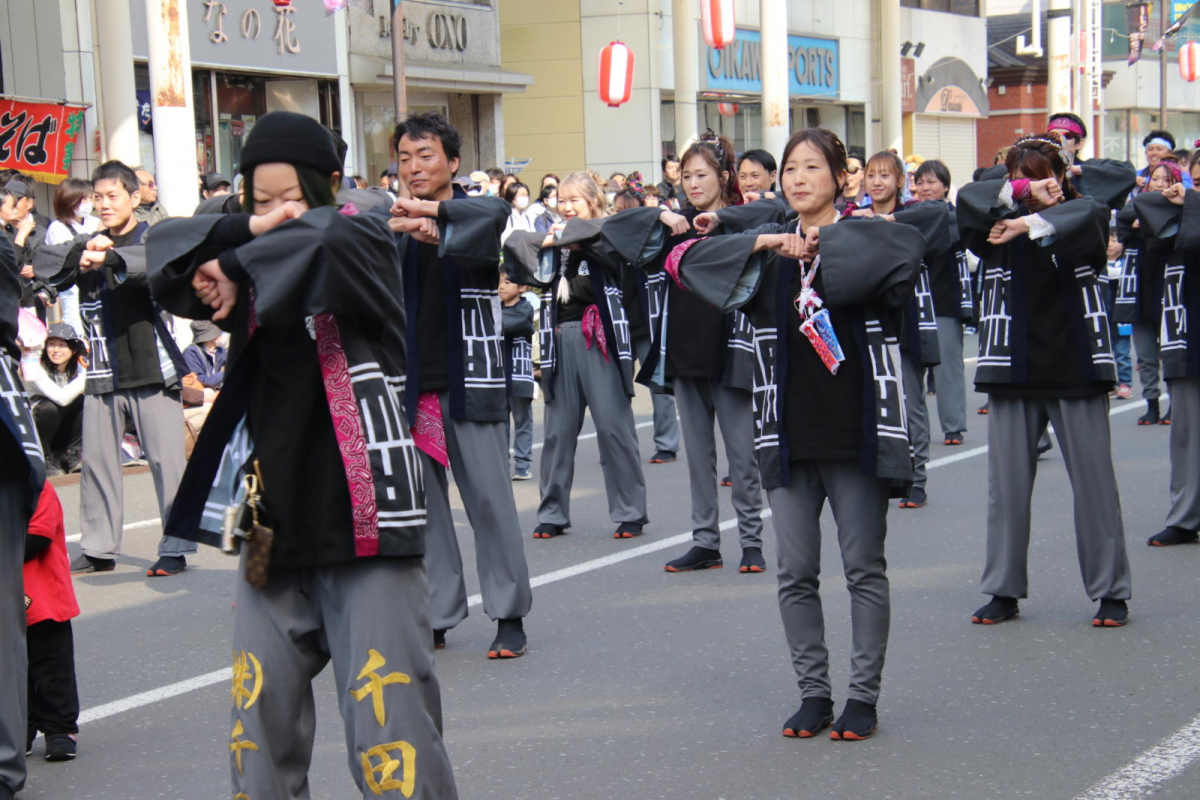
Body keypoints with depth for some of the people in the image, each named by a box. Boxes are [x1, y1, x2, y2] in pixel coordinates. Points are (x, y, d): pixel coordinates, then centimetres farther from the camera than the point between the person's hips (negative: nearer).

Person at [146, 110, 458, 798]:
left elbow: (322, 240, -24)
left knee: (389, 723, -8)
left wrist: (239, 268, -10)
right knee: (261, 727, 7)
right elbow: (167, 251, 3)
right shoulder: (261, 269, 14)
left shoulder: (365, 242, -3)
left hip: (364, 521, -6)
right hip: (273, 527, 6)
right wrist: (247, 231, -13)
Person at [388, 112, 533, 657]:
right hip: (410, 384, 3)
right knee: (420, 504, 5)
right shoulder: (396, 226, 10)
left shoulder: (478, 214, 2)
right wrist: (400, 228, -27)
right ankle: (435, 617, 12)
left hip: (468, 382, -3)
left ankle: (509, 616, 5)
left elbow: (496, 212, -21)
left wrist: (433, 212, -33)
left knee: (490, 498, -3)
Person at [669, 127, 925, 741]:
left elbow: (908, 245, -24)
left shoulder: (864, 237, -1)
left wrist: (821, 247, -22)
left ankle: (864, 695, 12)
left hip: (857, 430, -3)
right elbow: (693, 261, -3)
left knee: (864, 567, 3)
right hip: (788, 432, 3)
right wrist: (762, 243, -15)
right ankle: (813, 693, 16)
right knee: (796, 571, 5)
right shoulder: (767, 246, 10)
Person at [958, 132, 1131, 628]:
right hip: (1013, 369, 2)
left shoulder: (1081, 214, 3)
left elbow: (1088, 216, -20)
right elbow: (969, 198, -12)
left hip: (1076, 366, -1)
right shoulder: (999, 224, 7)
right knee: (1006, 484, 3)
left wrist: (1029, 223, -30)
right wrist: (1022, 193, -20)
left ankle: (1110, 592, 8)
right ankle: (1004, 592, 13)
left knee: (1094, 480, -1)